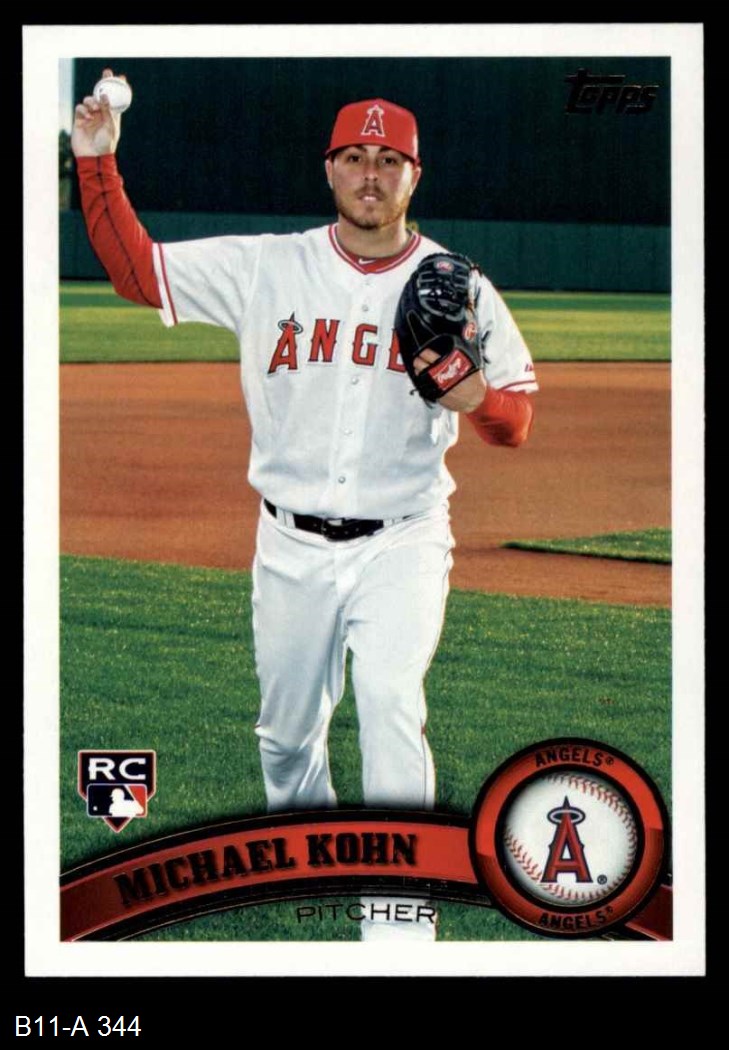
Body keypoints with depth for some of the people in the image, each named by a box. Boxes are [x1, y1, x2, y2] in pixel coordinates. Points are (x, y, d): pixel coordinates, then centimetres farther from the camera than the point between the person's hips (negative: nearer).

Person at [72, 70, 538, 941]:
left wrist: (474, 394, -21)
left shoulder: (458, 288, -1)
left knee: (390, 702, -22)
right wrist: (96, 162, -11)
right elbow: (136, 269, -1)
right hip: (291, 547, 2)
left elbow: (517, 420, 1)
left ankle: (399, 914, -19)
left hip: (401, 544, -2)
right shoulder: (265, 268, 0)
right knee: (288, 728, 13)